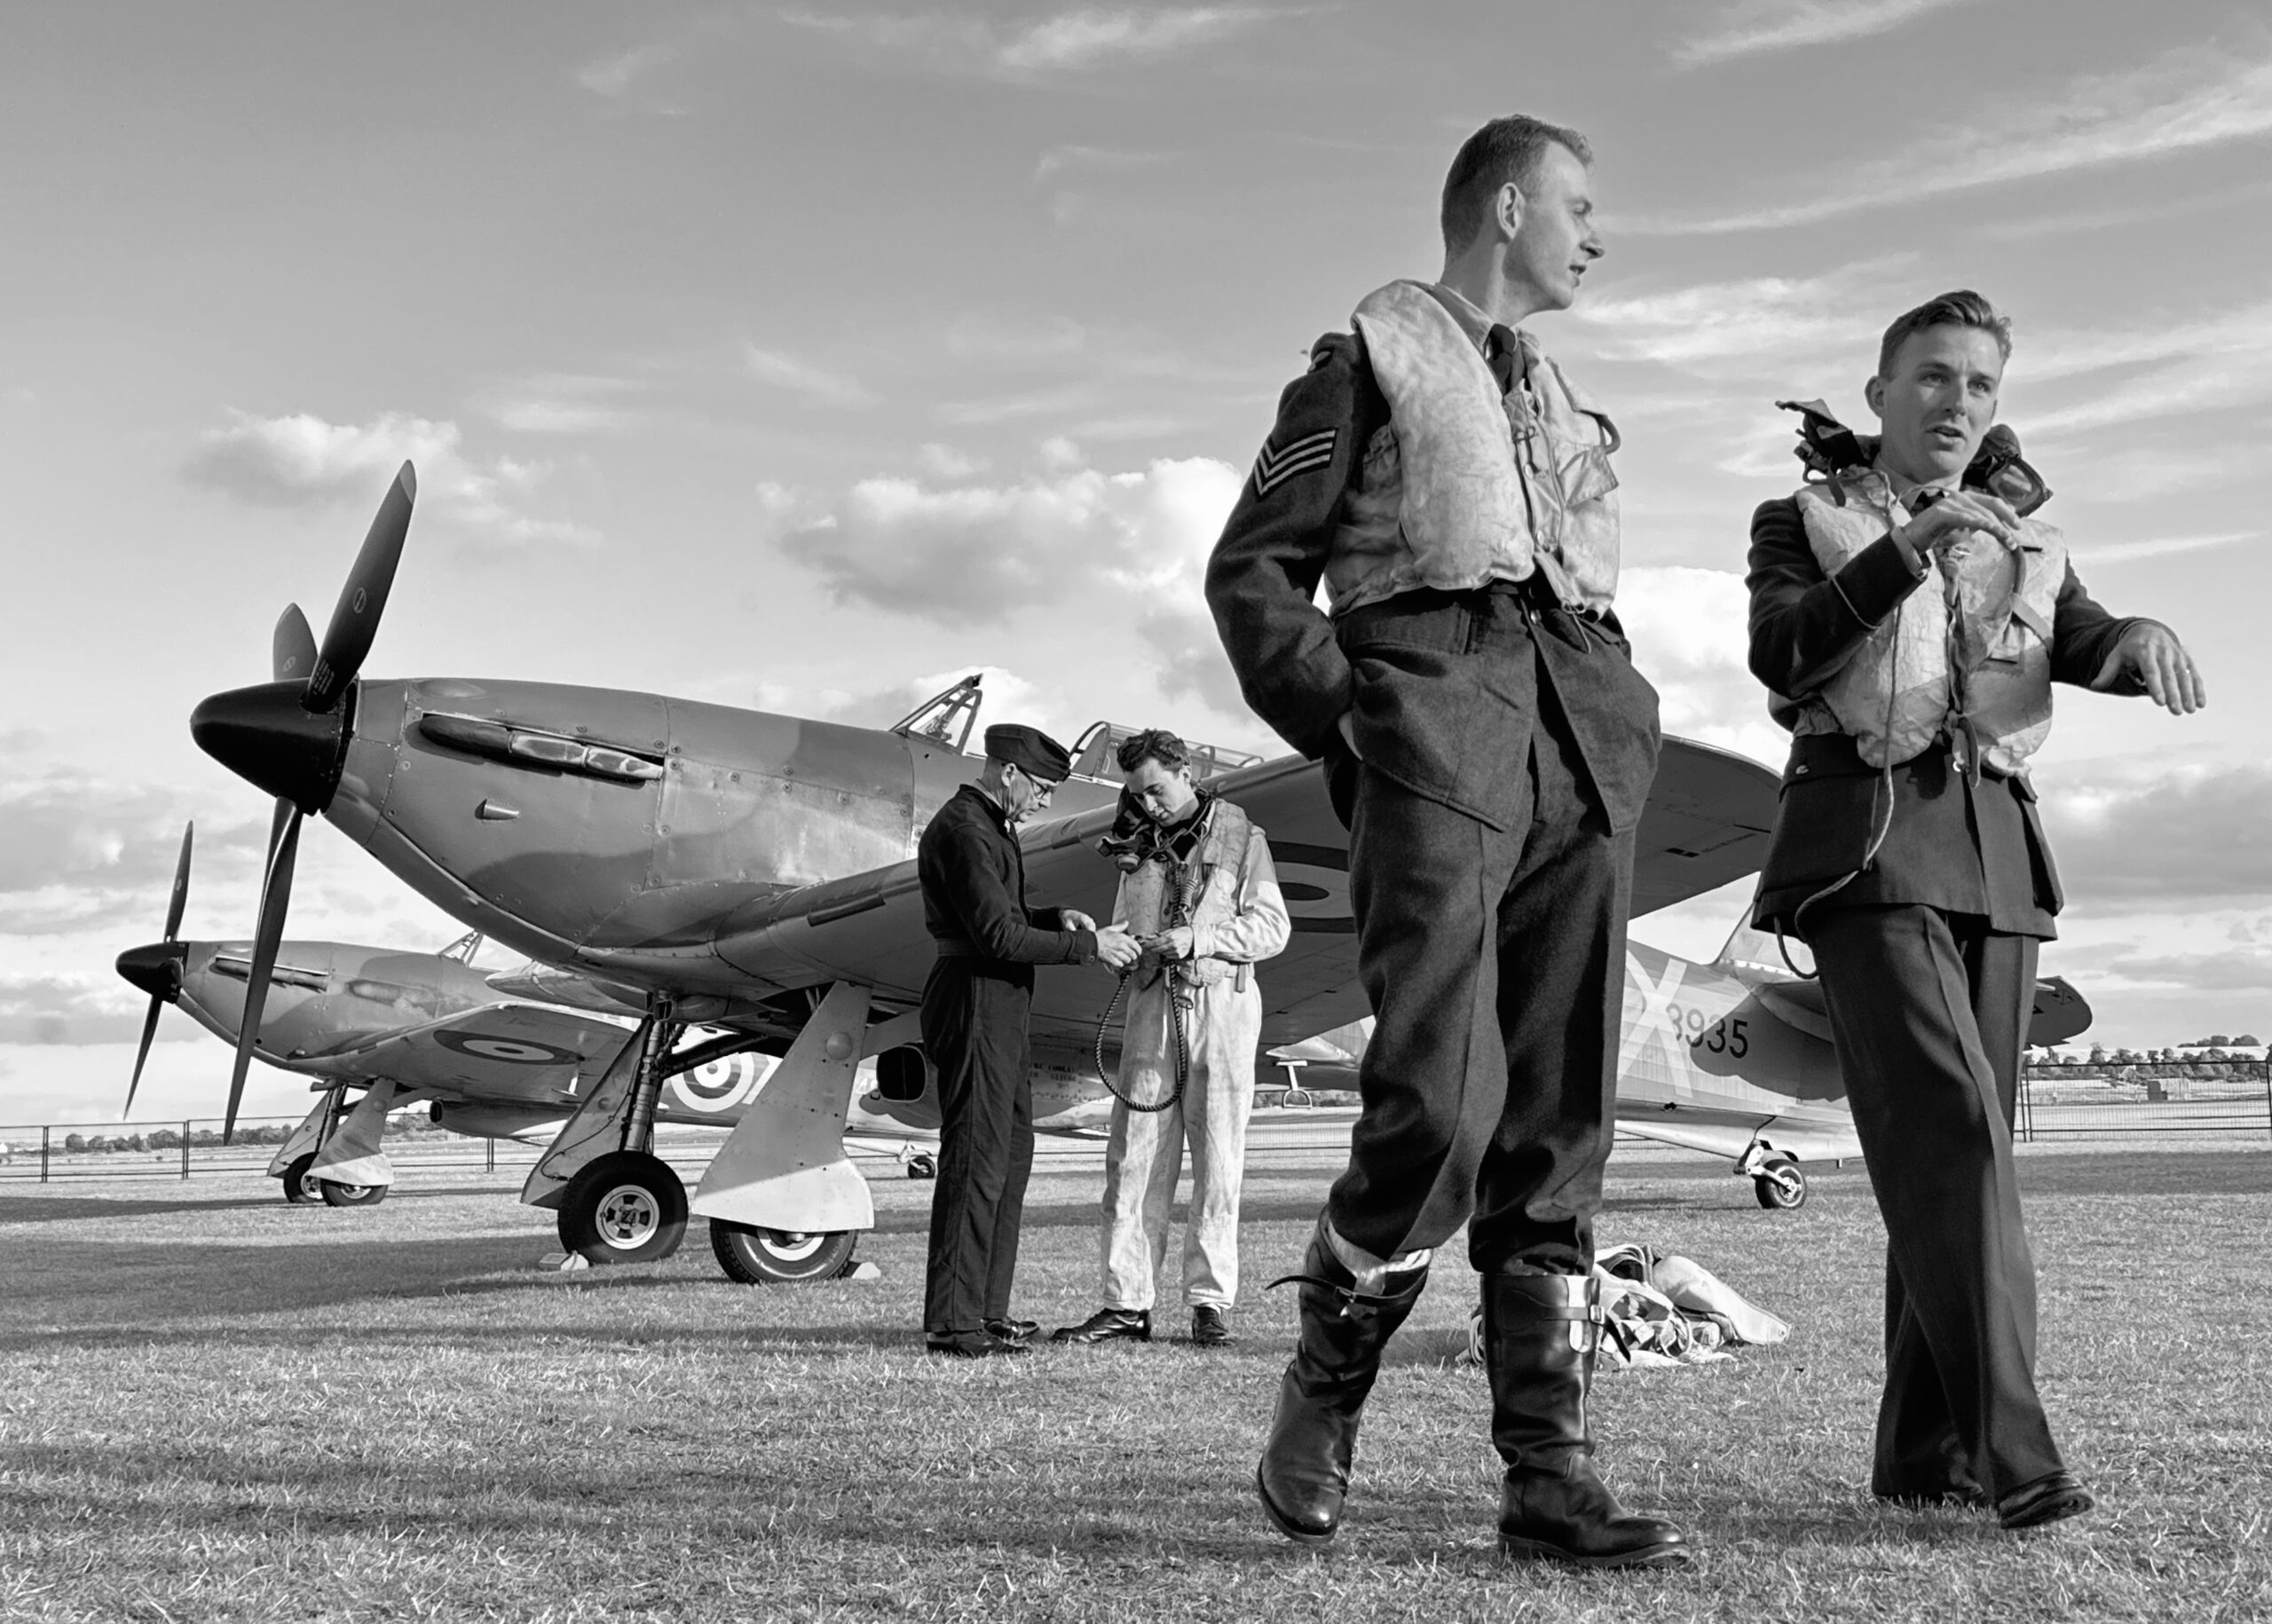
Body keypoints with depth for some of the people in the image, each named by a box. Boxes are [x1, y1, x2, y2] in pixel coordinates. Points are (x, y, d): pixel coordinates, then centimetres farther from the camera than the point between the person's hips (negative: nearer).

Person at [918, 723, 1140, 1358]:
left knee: (1011, 1153, 13)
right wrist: (1088, 945, -16)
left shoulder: (992, 826, 19)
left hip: (1002, 1006, 11)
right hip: (973, 1001, -11)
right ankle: (952, 1323, -3)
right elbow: (997, 935, -21)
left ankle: (987, 1310, 20)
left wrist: (1055, 917, 8)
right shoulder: (963, 830, -14)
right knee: (975, 1158, -8)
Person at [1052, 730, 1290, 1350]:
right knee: (1134, 1157, -1)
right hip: (1152, 1003, 4)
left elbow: (1272, 927, -2)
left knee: (1218, 1159, 0)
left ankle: (1211, 1301, 7)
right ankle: (1126, 1304, 3)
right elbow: (1124, 924, 19)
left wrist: (1199, 938, -14)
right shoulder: (1142, 847, 18)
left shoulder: (1240, 837, 5)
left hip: (1220, 1002, -4)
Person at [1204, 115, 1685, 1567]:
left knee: (1562, 1124, -1)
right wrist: (1341, 724, -8)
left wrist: (1624, 738, 13)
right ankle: (1324, 1397, 4)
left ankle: (1548, 1471, 2)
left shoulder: (1568, 401, 29)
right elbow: (1253, 568, 4)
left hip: (1583, 749, 6)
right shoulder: (1369, 356, 11)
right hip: (1435, 734, -6)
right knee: (1440, 1105, -19)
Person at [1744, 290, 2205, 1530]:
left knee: (1963, 1148, 3)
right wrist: (1908, 549, -22)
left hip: (1995, 852, 5)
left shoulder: (2022, 538, 23)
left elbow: (2082, 645, 4)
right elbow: (1779, 655, -10)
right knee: (1948, 1128, -19)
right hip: (1866, 843, -5)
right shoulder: (1805, 522, 10)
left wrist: (2143, 640, -20)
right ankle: (2014, 1453, -22)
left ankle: (1923, 1452, 10)